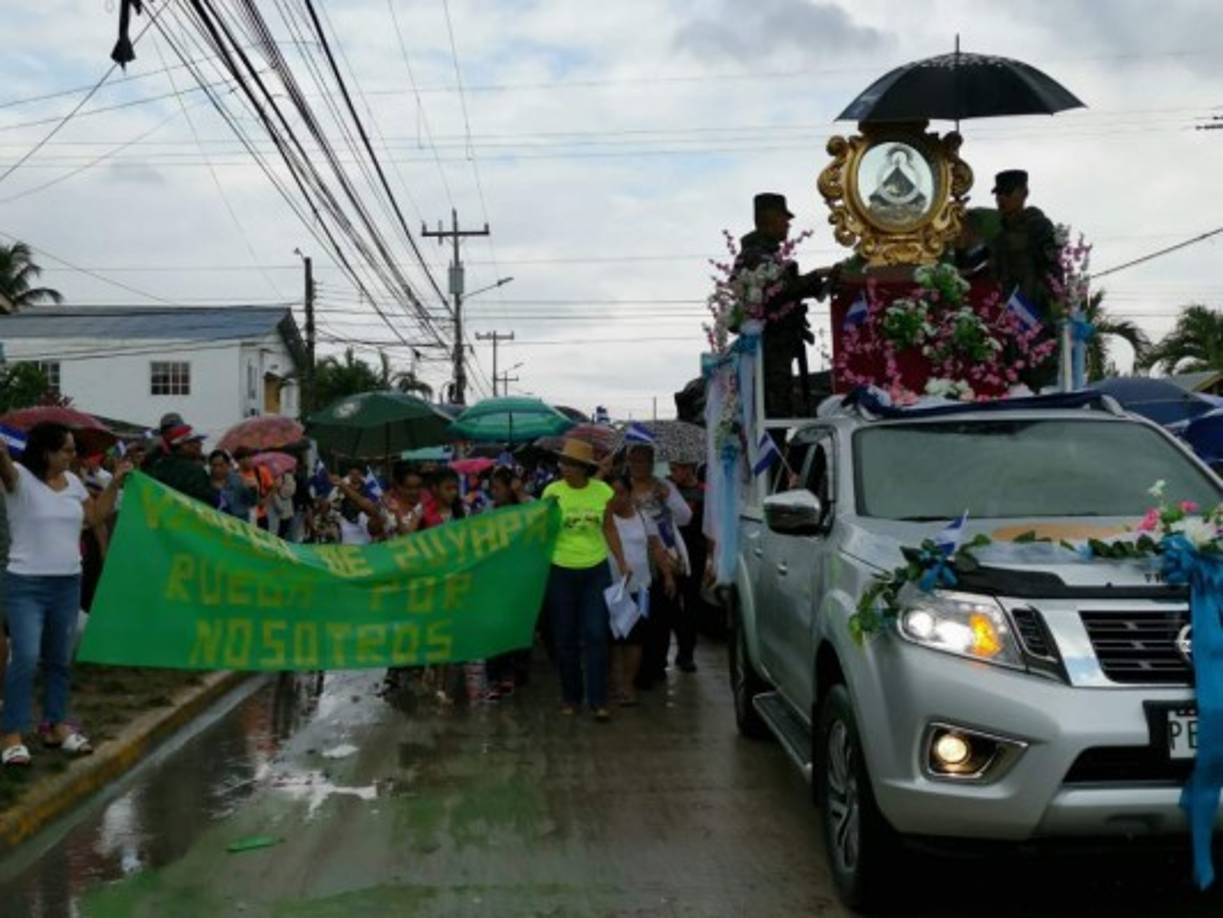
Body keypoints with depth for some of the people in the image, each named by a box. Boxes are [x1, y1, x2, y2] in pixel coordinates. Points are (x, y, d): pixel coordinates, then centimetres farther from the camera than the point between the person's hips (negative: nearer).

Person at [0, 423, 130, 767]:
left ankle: (56, 725, 25)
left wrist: (115, 482, 11)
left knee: (60, 659, 13)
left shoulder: (72, 481, 8)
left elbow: (95, 516, 17)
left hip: (68, 584, 6)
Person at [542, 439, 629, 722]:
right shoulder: (552, 491, -7)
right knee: (565, 638, 8)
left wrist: (622, 562, 5)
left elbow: (609, 529, 8)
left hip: (596, 571, 0)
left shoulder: (603, 491, -3)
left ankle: (598, 700, 4)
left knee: (596, 635, -2)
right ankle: (570, 697, 21)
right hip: (562, 572, 0)